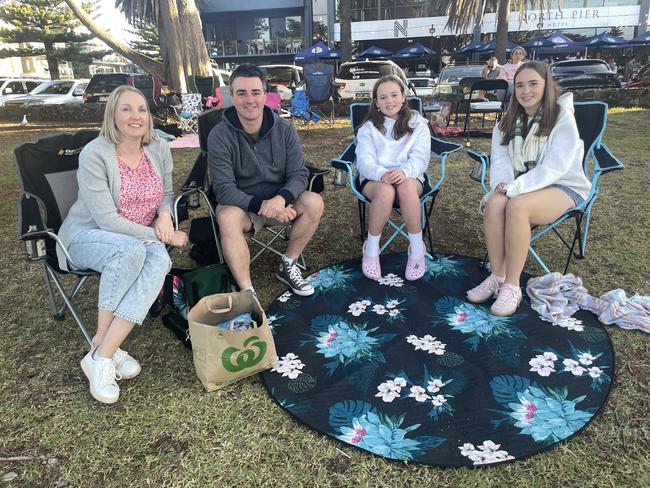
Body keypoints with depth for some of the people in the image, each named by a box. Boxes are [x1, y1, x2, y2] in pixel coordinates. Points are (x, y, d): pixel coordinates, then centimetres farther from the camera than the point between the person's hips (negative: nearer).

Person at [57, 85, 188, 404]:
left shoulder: (159, 149, 0)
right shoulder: (94, 154, -16)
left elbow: (167, 193, 14)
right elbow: (106, 219, -21)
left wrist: (164, 214, -11)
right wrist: (165, 236, -22)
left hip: (142, 239, 4)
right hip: (88, 236, -4)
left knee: (160, 259, -32)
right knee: (132, 250, -39)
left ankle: (102, 353, -29)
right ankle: (104, 344, -22)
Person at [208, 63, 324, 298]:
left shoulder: (285, 130, -5)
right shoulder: (219, 135, -13)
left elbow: (299, 174, -8)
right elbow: (224, 189, -17)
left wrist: (281, 199, -30)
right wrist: (261, 205, -32)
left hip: (279, 201, 3)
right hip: (240, 205, -3)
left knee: (314, 202, -24)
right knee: (228, 217, -36)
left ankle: (288, 266, -4)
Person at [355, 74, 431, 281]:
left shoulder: (417, 124, 7)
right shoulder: (368, 128, 6)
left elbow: (420, 157, -6)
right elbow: (365, 161, -7)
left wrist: (404, 171, -30)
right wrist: (382, 174, -31)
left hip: (409, 178, 0)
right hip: (375, 179, 0)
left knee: (407, 186, -37)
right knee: (385, 191, -37)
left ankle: (417, 249, -23)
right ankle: (371, 248, -17)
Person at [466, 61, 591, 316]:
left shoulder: (562, 118, -8)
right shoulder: (509, 121, 10)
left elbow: (554, 167, -18)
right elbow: (500, 158, 1)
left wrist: (514, 188, -27)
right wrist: (504, 185, -20)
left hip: (563, 186, -4)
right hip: (521, 187, 4)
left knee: (517, 205, -36)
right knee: (495, 203, -30)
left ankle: (512, 286, -28)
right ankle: (497, 276, -21)